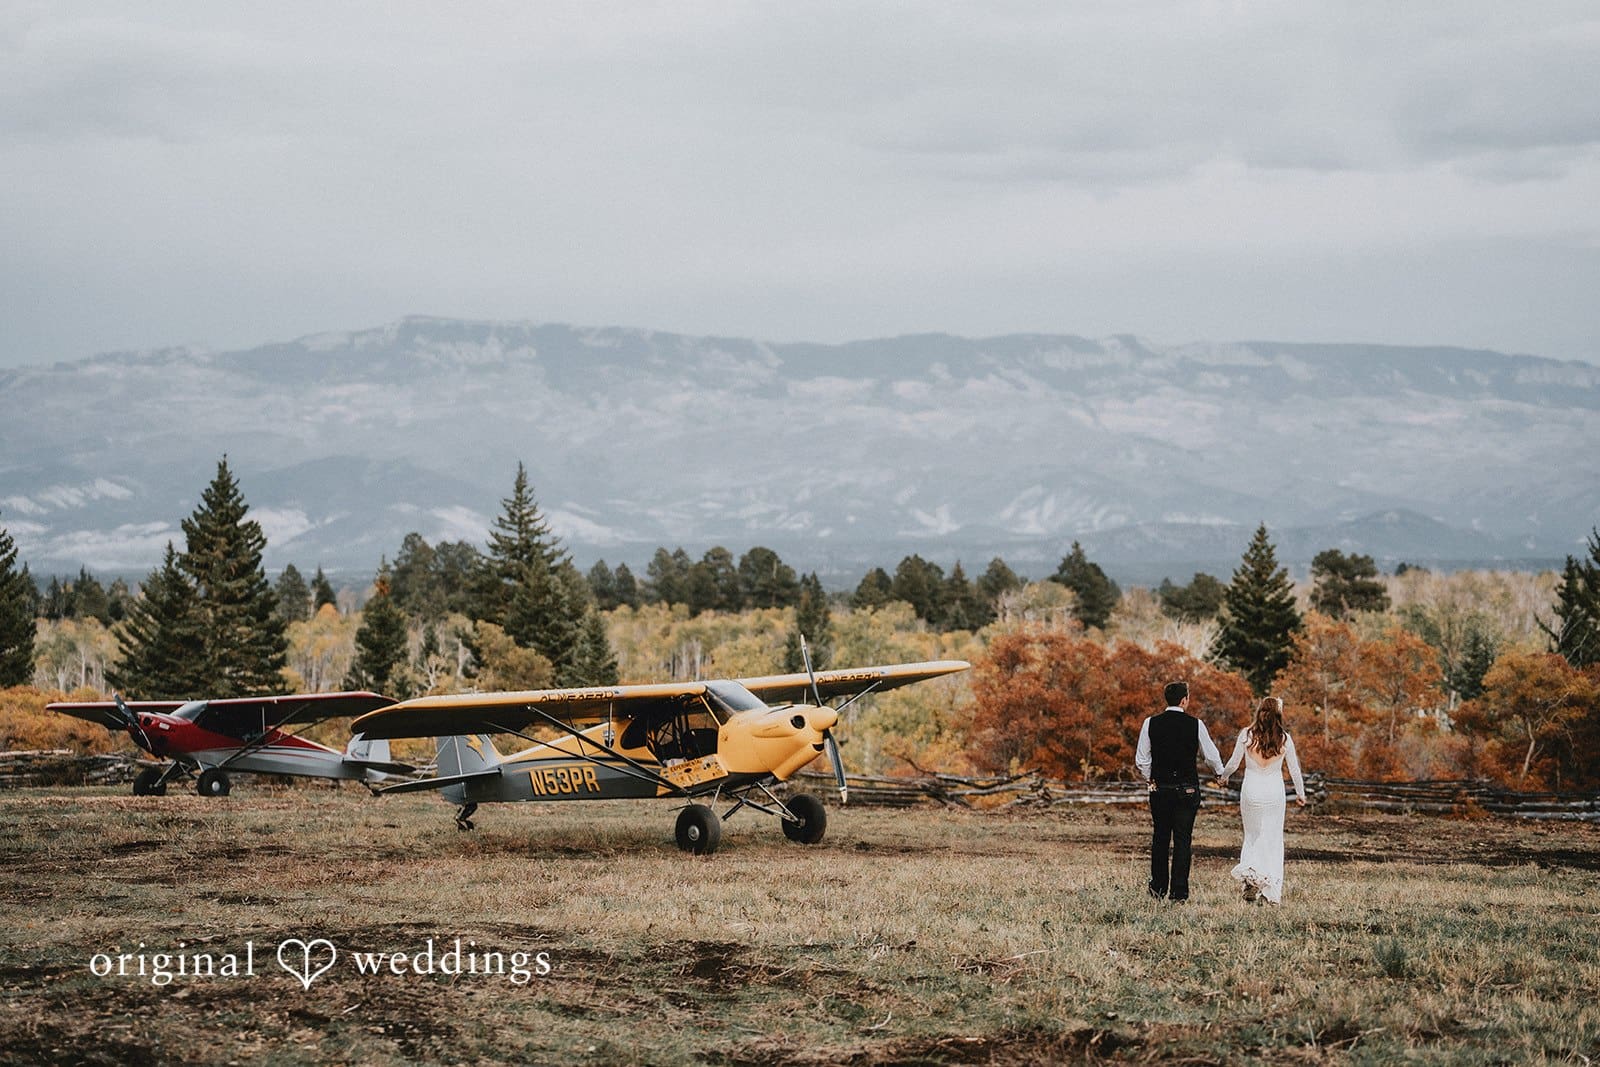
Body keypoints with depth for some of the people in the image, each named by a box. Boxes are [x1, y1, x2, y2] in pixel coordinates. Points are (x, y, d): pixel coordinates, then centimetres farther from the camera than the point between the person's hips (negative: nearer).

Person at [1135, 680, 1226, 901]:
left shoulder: (1151, 724, -3)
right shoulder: (1195, 725, -6)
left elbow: (1141, 759, 0)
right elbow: (1211, 756, 4)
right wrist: (1221, 774, 24)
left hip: (1159, 789, 2)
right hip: (1187, 789, -2)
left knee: (1160, 838, 13)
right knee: (1182, 839, 2)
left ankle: (1158, 887, 19)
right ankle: (1179, 891, -1)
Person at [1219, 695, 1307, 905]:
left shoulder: (1247, 735, -7)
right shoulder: (1284, 739, -5)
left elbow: (1233, 764, 1)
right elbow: (1294, 770, 5)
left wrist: (1223, 775, 24)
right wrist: (1300, 793, 21)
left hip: (1251, 791, 0)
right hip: (1275, 792, 0)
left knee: (1252, 836, 15)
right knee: (1273, 840, 6)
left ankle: (1249, 870, -9)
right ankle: (1271, 891, 3)